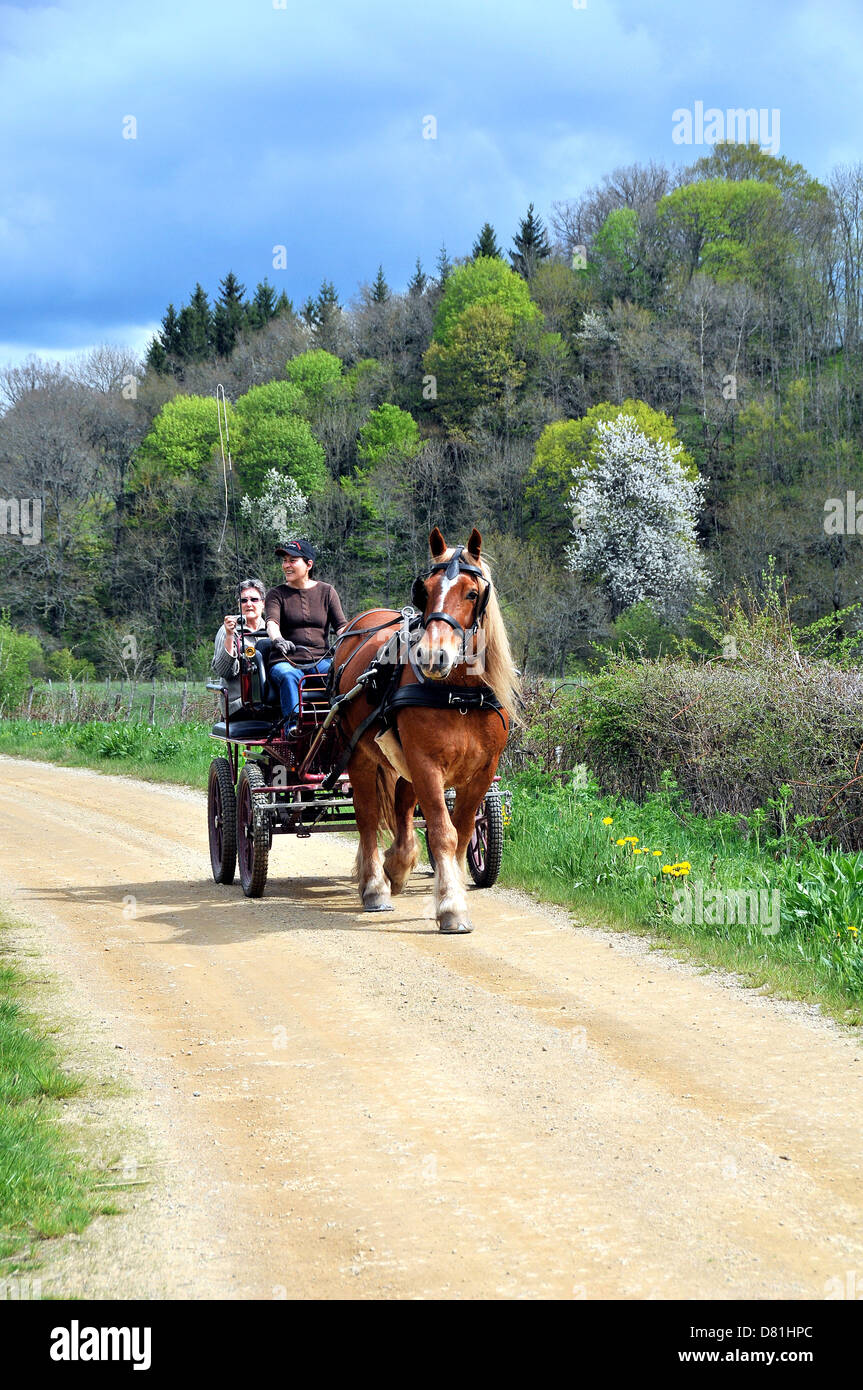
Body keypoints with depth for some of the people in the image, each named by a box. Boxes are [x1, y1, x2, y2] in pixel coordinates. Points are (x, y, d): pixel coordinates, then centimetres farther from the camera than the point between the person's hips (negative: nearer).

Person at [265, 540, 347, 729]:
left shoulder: (326, 592, 15)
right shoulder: (277, 594, 10)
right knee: (289, 676, -38)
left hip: (320, 659, 1)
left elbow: (341, 625, 4)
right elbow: (272, 622, -10)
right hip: (286, 661, -1)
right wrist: (278, 639, -34)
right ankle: (292, 724, -47)